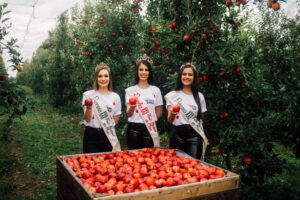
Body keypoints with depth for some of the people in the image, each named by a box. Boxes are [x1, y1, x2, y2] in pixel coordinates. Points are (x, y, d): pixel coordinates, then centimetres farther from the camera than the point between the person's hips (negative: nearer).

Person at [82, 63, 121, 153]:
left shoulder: (115, 97, 4)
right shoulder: (88, 95, 0)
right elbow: (87, 119, -8)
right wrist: (89, 108, -24)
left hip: (108, 136, 1)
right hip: (91, 135, -1)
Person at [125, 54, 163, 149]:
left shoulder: (155, 90, 6)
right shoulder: (130, 90, 4)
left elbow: (159, 113, 10)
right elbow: (129, 114, -2)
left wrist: (150, 120, -1)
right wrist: (132, 107, -20)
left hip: (150, 129, 1)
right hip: (134, 128, 0)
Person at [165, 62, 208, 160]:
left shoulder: (199, 96, 12)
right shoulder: (172, 95, 5)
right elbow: (169, 120, -3)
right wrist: (172, 113, -25)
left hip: (194, 134, 1)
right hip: (177, 134, -1)